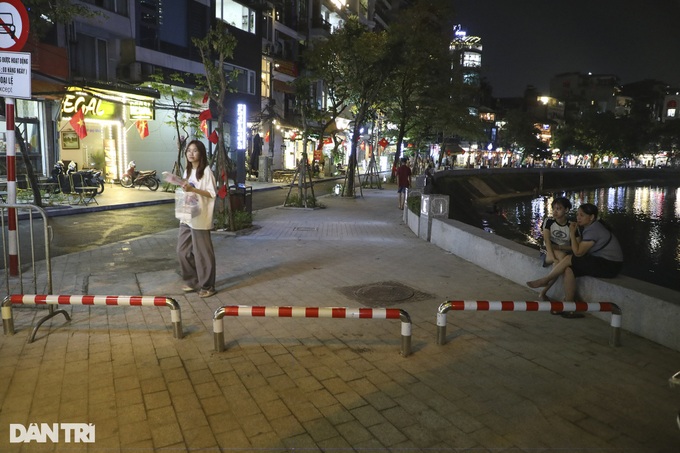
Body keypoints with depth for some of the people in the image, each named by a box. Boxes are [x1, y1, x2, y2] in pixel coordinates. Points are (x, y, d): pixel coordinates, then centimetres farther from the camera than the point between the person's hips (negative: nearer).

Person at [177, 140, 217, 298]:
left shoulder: (206, 171, -9)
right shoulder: (187, 171, 15)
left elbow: (212, 194, -14)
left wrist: (193, 189, -22)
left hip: (200, 218, -8)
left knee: (202, 252, -1)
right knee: (183, 250, 10)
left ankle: (207, 286, 10)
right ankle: (192, 281, 26)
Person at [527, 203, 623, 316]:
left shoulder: (593, 230, -20)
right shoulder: (589, 227, 11)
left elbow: (578, 252, -18)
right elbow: (580, 247, 7)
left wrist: (572, 233, -13)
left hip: (610, 266, -9)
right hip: (601, 262, 9)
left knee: (568, 259, -17)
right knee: (569, 270, -10)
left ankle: (544, 281, 2)